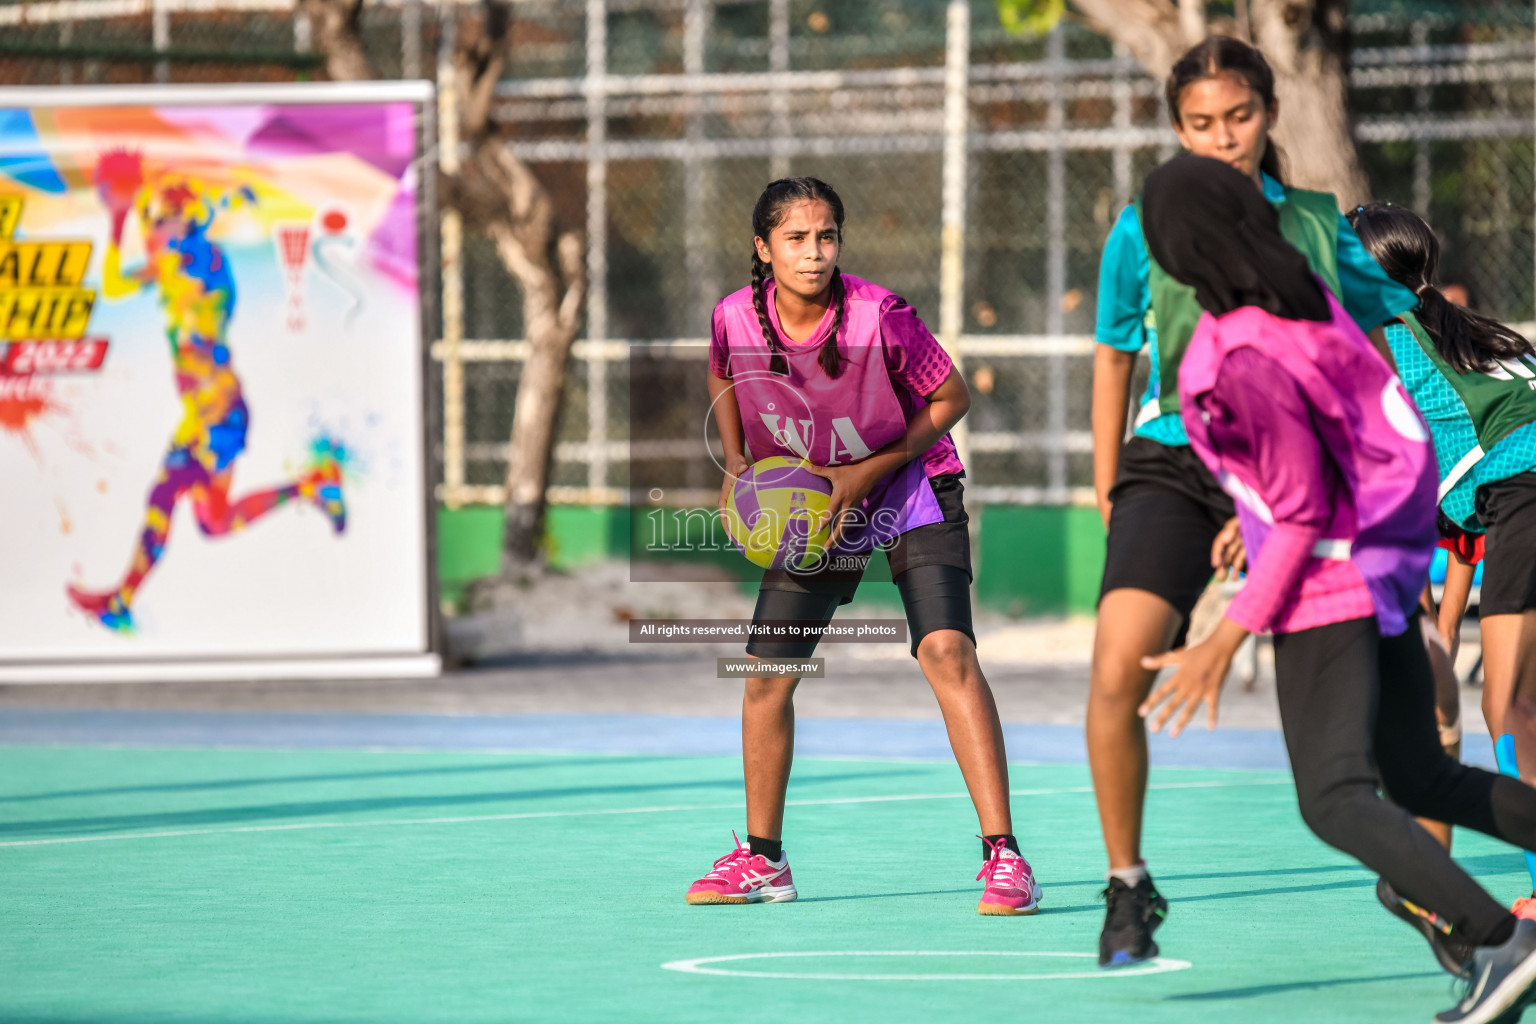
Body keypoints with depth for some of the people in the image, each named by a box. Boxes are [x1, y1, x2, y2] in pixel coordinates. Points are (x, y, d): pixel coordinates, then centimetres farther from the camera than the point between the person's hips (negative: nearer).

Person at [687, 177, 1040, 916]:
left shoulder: (880, 317, -28)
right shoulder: (736, 319, -17)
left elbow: (951, 398, -13)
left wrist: (871, 471, -20)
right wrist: (735, 461, -4)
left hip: (909, 485, -4)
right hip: (807, 500, 4)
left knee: (946, 650, -23)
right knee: (766, 674, 3)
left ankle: (1003, 855, -23)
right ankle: (762, 860, 23)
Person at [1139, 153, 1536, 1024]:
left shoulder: (1246, 363, -25)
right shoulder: (1304, 290, -1)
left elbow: (1302, 514, -20)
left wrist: (1226, 643, -16)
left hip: (1326, 584, -9)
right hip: (1385, 569, 9)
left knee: (1336, 802, -11)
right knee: (1423, 782, 17)